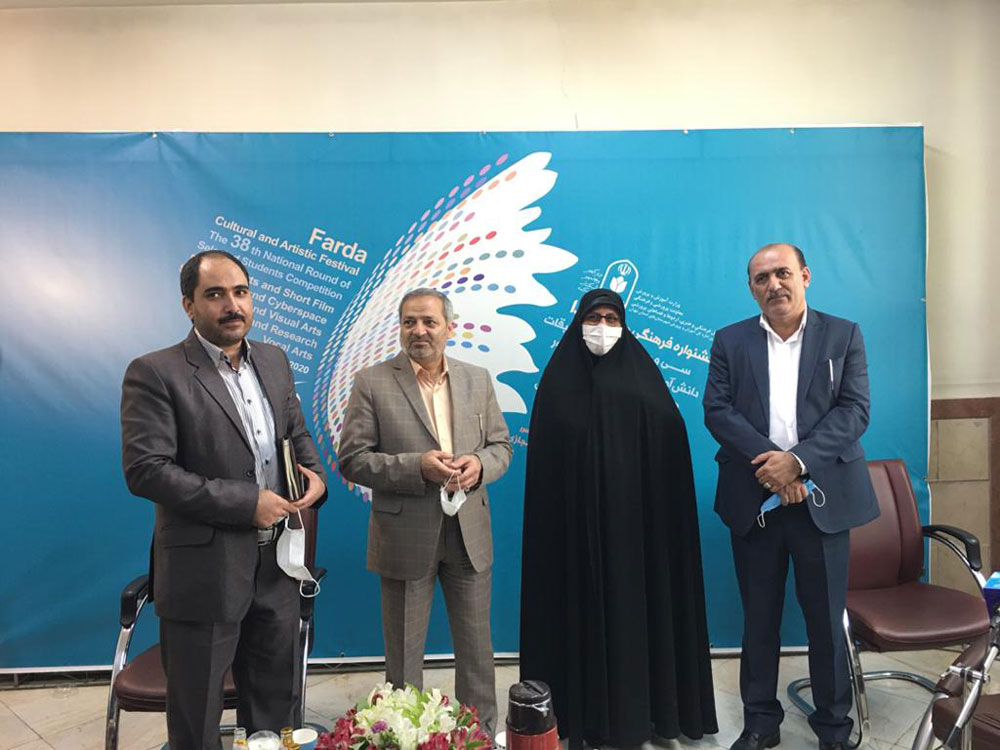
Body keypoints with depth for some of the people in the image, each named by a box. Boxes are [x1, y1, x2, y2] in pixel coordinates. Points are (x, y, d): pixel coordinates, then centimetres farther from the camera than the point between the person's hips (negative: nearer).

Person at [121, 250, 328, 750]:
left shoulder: (274, 361, 6)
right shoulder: (155, 373, -12)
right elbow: (145, 470, -19)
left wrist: (315, 474, -5)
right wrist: (246, 502, -21)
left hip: (277, 564, 5)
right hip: (206, 571, -5)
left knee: (278, 708, 21)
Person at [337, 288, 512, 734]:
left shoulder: (478, 380, 5)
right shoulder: (372, 383, -6)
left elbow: (501, 446, 9)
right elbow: (352, 460, -9)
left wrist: (479, 464, -14)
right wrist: (417, 466, -22)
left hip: (470, 535, 3)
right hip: (406, 538, -3)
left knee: (476, 647, 17)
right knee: (404, 652, 14)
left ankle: (483, 732, 37)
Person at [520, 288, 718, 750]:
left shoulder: (641, 374, 3)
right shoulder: (559, 378, 3)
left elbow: (669, 438, -4)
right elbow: (545, 455, 0)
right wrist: (552, 518, -6)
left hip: (631, 516, 0)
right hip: (575, 518, 0)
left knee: (631, 606, 6)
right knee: (580, 606, 5)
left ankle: (633, 711, 23)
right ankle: (579, 712, 20)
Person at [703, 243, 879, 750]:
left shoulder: (843, 335, 4)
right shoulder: (730, 341, 6)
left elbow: (854, 410, -5)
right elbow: (717, 410, -4)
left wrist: (797, 460, -18)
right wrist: (770, 463, -16)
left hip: (821, 499, 0)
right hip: (753, 501, 1)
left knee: (826, 619, 9)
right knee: (759, 619, 12)